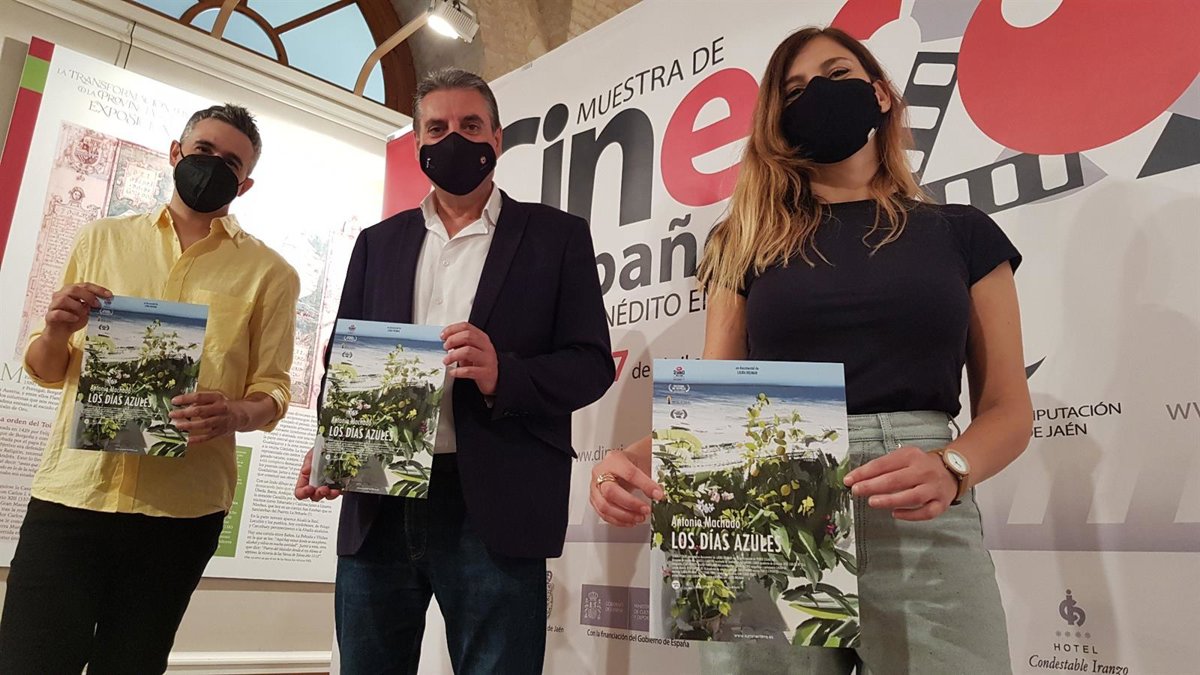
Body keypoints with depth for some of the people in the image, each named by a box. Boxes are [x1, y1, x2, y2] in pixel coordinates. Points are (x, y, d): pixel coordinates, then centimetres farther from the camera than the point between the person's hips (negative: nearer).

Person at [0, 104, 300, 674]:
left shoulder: (269, 273, 4)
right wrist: (56, 332, -8)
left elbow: (272, 391, 2)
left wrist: (235, 414, -21)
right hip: (69, 493, 2)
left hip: (181, 509, -1)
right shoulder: (101, 240, 12)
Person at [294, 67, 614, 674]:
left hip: (493, 512, -3)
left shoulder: (557, 236, 6)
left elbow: (592, 362, -1)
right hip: (376, 508, 4)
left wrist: (503, 377, -19)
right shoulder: (378, 242, 17)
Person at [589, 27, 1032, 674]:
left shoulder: (959, 232, 11)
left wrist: (949, 469, -15)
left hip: (923, 532, 0)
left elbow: (1007, 405, 7)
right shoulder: (749, 242, 11)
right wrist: (639, 457, -14)